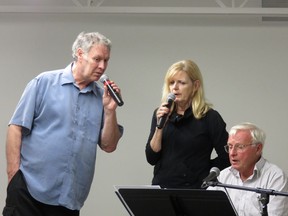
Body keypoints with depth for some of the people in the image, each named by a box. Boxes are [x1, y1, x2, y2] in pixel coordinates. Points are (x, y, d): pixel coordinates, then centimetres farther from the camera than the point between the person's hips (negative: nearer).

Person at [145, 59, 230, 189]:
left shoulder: (209, 117, -4)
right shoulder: (160, 114, 9)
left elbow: (226, 158, -2)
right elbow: (151, 158, 2)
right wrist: (159, 126, -8)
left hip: (194, 189, -4)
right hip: (161, 186, 4)